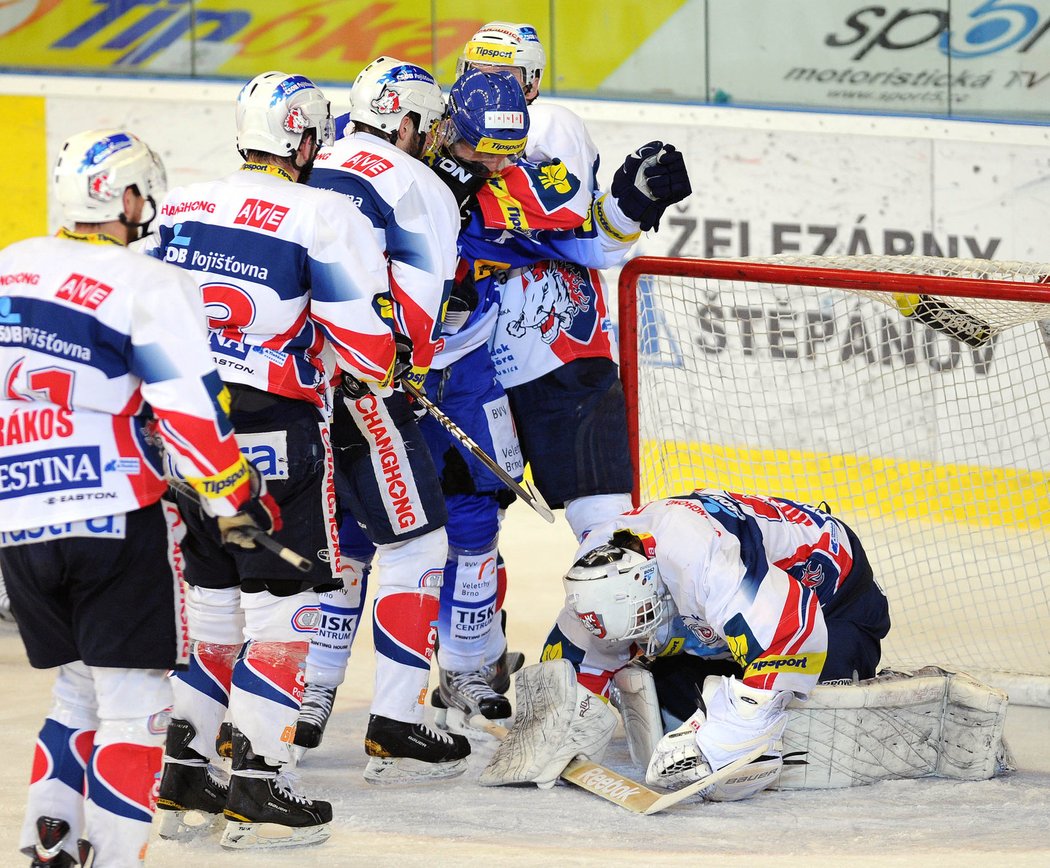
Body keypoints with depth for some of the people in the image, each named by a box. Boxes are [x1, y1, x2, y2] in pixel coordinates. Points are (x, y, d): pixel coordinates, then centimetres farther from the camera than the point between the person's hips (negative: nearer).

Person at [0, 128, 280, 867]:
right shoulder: (149, 285, -9)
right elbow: (191, 411, -11)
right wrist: (240, 502, -1)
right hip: (112, 520, -6)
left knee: (80, 691, 20)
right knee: (133, 700, 0)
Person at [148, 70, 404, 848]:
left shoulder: (180, 210, 8)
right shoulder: (325, 218, -10)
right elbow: (368, 347, -12)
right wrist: (387, 371, 10)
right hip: (276, 442, -6)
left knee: (211, 602, 17)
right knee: (282, 608, 1)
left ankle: (183, 779, 18)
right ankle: (258, 788, -1)